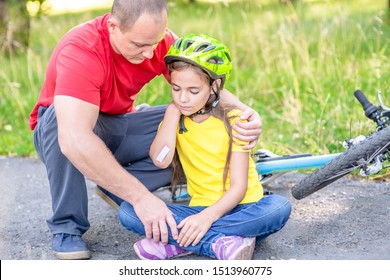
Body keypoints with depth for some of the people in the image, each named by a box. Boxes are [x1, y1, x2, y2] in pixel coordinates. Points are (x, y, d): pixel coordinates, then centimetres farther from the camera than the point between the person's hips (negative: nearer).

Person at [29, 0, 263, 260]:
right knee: (62, 114, -39)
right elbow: (74, 141, -46)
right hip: (59, 133, -4)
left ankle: (114, 188, -4)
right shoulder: (80, 50, -34)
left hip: (117, 131, 5)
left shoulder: (158, 40, -16)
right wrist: (141, 197, -47)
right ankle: (67, 226, -21)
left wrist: (245, 112, -36)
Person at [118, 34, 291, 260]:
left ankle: (176, 245, -31)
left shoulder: (233, 120, -8)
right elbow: (160, 160, -18)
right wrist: (173, 109, -11)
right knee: (128, 211, -19)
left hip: (239, 208, -2)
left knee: (280, 207, -35)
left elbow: (239, 186, -13)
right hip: (199, 207, 2)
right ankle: (220, 243, -30)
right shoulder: (175, 118, 3)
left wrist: (207, 216, -30)